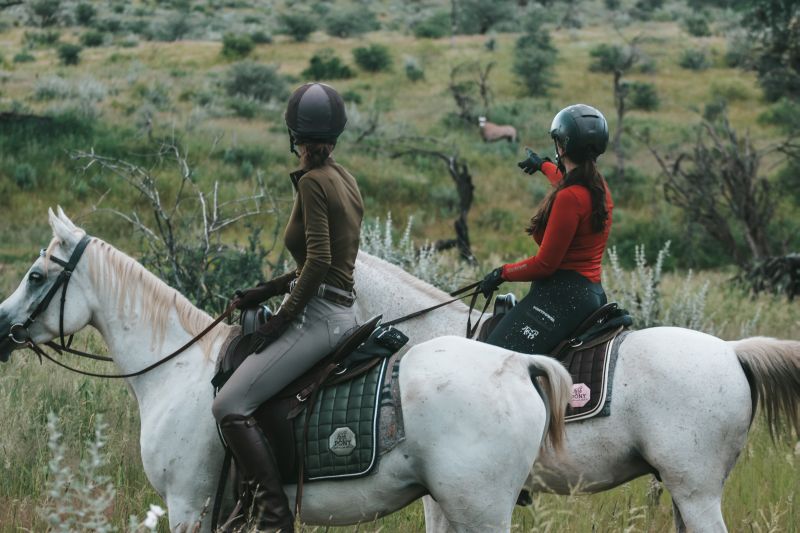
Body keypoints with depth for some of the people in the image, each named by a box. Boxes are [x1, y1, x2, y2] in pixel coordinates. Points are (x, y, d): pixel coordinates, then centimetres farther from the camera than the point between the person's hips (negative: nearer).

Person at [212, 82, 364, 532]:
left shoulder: (313, 182, -14)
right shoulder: (345, 180, 14)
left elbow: (318, 261, -21)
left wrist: (283, 318, -14)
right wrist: (265, 291, 16)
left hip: (319, 315, -10)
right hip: (340, 312, 10)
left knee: (230, 406, -15)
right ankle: (256, 496, 23)